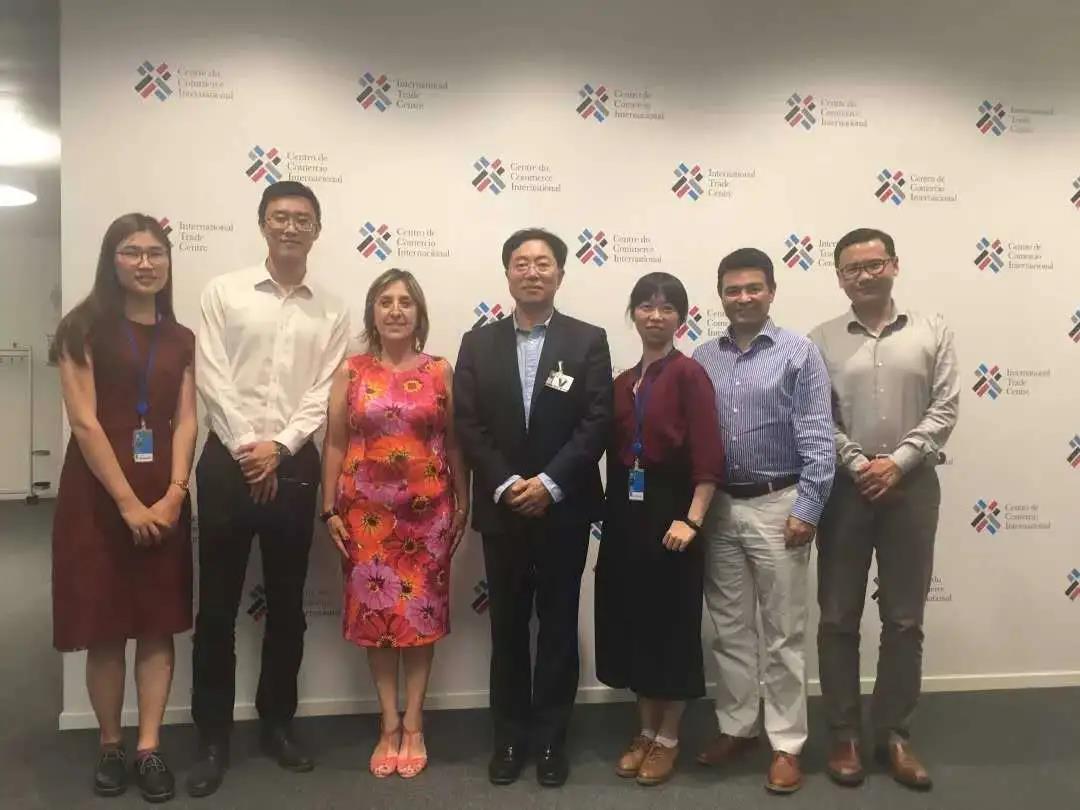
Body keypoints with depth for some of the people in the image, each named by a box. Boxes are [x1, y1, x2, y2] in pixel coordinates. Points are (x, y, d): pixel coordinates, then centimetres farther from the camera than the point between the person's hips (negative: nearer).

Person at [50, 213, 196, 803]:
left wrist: (173, 493, -10)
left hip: (164, 496, 3)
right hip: (98, 494, -3)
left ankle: (149, 748, 13)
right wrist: (127, 502, -14)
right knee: (104, 628, 4)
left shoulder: (180, 339, 10)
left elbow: (185, 422, 4)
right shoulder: (85, 329, -2)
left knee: (159, 625, 4)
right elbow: (85, 423, -10)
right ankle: (109, 745, 20)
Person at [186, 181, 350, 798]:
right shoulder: (224, 292, 2)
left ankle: (278, 720, 27)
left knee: (288, 603, 11)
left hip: (294, 464, 2)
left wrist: (279, 448, -12)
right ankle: (214, 735, 18)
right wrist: (247, 449, -12)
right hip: (228, 460, -1)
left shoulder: (332, 310, 6)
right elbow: (213, 379, -5)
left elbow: (324, 394, 0)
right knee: (218, 603, 4)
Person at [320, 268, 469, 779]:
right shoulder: (350, 371, 2)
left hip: (427, 508, 0)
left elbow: (453, 442, 4)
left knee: (422, 611, 5)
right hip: (367, 509, 0)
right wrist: (329, 510, -2)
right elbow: (335, 444, 2)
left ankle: (413, 723, 17)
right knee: (376, 611, 5)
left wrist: (463, 503, 1)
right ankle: (390, 724, 17)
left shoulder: (440, 371, 2)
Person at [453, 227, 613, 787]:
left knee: (558, 626, 8)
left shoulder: (588, 341, 0)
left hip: (564, 508, -1)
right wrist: (507, 485, -13)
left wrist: (550, 483, -16)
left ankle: (551, 738, 22)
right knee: (507, 627, 11)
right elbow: (468, 425, -1)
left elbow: (597, 422, -7)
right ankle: (509, 736, 25)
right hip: (501, 509, 2)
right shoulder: (478, 344, 5)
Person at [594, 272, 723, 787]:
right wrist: (613, 515, 4)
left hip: (670, 514, -6)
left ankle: (668, 738, 24)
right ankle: (646, 730, 31)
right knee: (631, 623, 13)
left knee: (672, 624, 6)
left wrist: (691, 520, -20)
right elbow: (616, 453, 8)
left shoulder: (689, 374, -9)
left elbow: (708, 456, -15)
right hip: (625, 515, 6)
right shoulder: (623, 382, 10)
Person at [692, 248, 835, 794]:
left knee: (783, 634, 6)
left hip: (777, 507, -4)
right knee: (730, 629, 14)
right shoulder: (704, 358, 6)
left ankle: (786, 744, 18)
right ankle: (736, 727, 29)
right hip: (719, 508, 4)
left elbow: (818, 440, -8)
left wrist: (807, 510, -14)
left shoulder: (799, 353, -5)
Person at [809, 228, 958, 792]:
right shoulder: (821, 341, 2)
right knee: (838, 617, 5)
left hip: (912, 485, 1)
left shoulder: (932, 332, 4)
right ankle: (843, 735, 18)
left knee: (904, 619, 8)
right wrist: (860, 466, -13)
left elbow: (944, 410, -2)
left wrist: (896, 463, -12)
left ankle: (893, 734, 21)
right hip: (844, 487, 0)